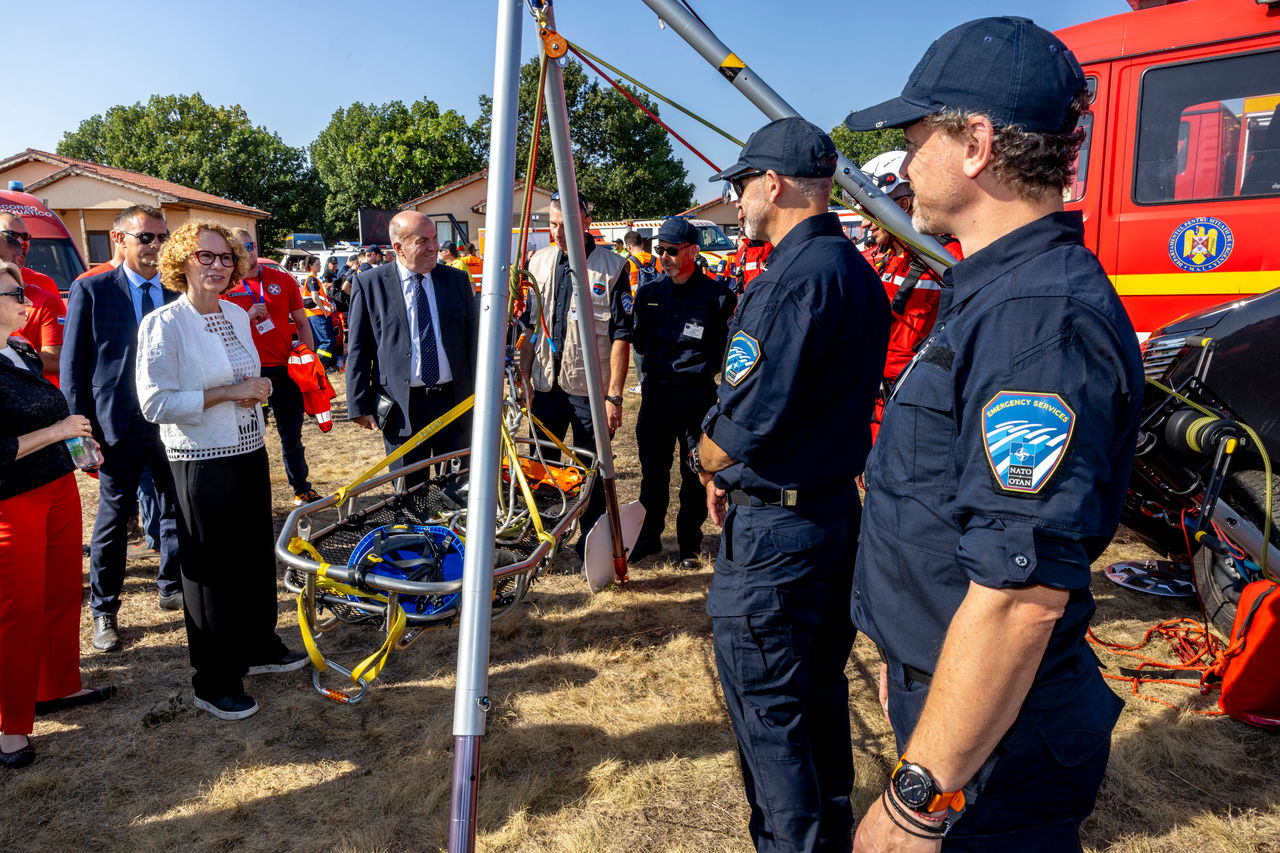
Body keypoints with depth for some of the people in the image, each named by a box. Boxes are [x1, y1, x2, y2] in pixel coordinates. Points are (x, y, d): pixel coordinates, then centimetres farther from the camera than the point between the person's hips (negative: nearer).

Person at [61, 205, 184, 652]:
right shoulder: (91, 290, -2)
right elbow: (72, 365, -2)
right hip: (119, 422, -2)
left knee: (179, 511, 11)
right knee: (114, 519, 8)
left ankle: (173, 587, 32)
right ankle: (104, 612, 23)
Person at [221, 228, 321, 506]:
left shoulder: (283, 280, 5)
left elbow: (302, 323, 9)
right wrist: (248, 317, -16)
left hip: (285, 370, 2)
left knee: (292, 435, 12)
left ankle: (302, 488, 26)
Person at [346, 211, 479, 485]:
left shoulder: (457, 280, 5)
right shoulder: (369, 284, -1)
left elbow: (473, 340, 8)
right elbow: (358, 350, 1)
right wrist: (359, 406, -3)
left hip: (454, 402, 2)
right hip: (401, 408, -2)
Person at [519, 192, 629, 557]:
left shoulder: (612, 267, -7)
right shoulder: (539, 261, 7)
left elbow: (620, 337, -9)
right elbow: (528, 324, 14)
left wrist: (614, 395, -14)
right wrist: (524, 376, 9)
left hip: (589, 387, -4)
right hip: (546, 383, 5)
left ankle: (590, 544, 20)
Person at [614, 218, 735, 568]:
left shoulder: (716, 296, -4)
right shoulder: (648, 292, 7)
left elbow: (728, 350, -2)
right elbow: (640, 345, 9)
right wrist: (626, 324, -5)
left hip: (698, 395, -3)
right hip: (656, 391, 3)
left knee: (695, 473, 8)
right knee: (652, 471, 11)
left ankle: (689, 544, 23)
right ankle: (647, 538, 26)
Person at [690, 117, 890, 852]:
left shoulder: (794, 276, -20)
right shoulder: (857, 269, 10)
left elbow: (751, 415, -24)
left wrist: (709, 465, -3)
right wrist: (733, 466, 12)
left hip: (774, 525, -10)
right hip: (838, 507, 10)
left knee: (766, 704, 5)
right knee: (821, 681, 23)